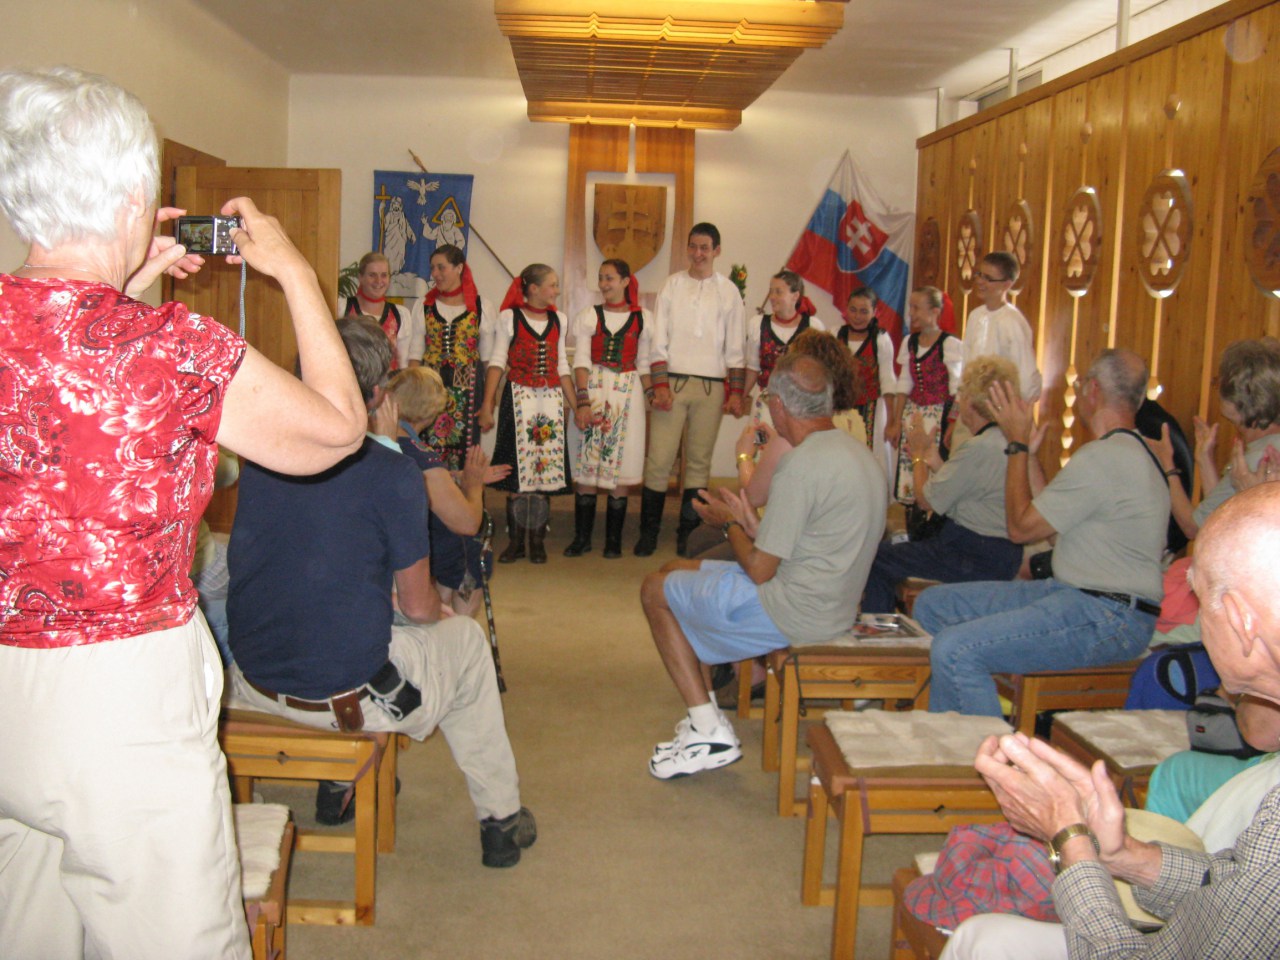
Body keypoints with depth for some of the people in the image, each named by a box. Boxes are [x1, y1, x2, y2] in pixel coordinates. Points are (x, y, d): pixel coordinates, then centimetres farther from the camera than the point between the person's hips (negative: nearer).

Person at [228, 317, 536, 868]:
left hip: (252, 684, 6)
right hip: (351, 695, -5)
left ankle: (337, 782, 43)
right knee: (466, 638, 22)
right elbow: (418, 607, -8)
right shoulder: (391, 472, -17)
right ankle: (500, 819, 29)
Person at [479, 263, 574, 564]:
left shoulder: (557, 320, 12)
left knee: (546, 471, 1)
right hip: (519, 399, -3)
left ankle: (537, 541, 9)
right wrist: (487, 406, -10)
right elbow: (496, 362, -3)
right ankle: (515, 541, 7)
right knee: (517, 473, -3)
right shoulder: (509, 318, 0)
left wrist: (576, 404, 12)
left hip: (551, 400, 3)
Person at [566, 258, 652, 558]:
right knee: (587, 466, -1)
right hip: (594, 390, 0)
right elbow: (581, 362, -3)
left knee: (620, 466, 1)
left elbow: (644, 364, 12)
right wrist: (582, 402, -13)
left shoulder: (641, 319, 7)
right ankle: (582, 538, 8)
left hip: (627, 394, 0)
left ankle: (613, 540, 9)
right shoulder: (589, 316, 5)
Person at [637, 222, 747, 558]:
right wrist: (660, 385, -6)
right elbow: (658, 341, 4)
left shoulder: (728, 291, 9)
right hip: (672, 379, -1)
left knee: (699, 460, 5)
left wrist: (736, 392, 2)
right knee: (659, 458, -6)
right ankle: (649, 530, 4)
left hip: (711, 385, 1)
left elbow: (735, 348, 9)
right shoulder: (672, 285, 7)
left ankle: (688, 531, 14)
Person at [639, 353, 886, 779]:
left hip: (795, 612, -10)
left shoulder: (802, 465, -23)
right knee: (677, 571, 20)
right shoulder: (859, 452, 8)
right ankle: (706, 718, 20)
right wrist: (752, 524, 9)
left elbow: (760, 570, -19)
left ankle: (710, 732, 4)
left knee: (656, 590, 6)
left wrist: (729, 523, -1)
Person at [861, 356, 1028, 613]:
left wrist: (918, 455, 3)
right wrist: (934, 461, 15)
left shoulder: (979, 449, -22)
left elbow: (926, 500, -13)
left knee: (877, 559, -2)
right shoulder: (1009, 442, 8)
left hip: (976, 559, -10)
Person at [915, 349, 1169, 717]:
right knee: (933, 604, 10)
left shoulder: (1103, 457, -17)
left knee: (954, 651, -28)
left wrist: (1017, 445, -1)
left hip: (1107, 618, -11)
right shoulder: (1130, 451, 17)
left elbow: (1021, 527, -10)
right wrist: (1025, 447, 20)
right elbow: (1044, 516, 14)